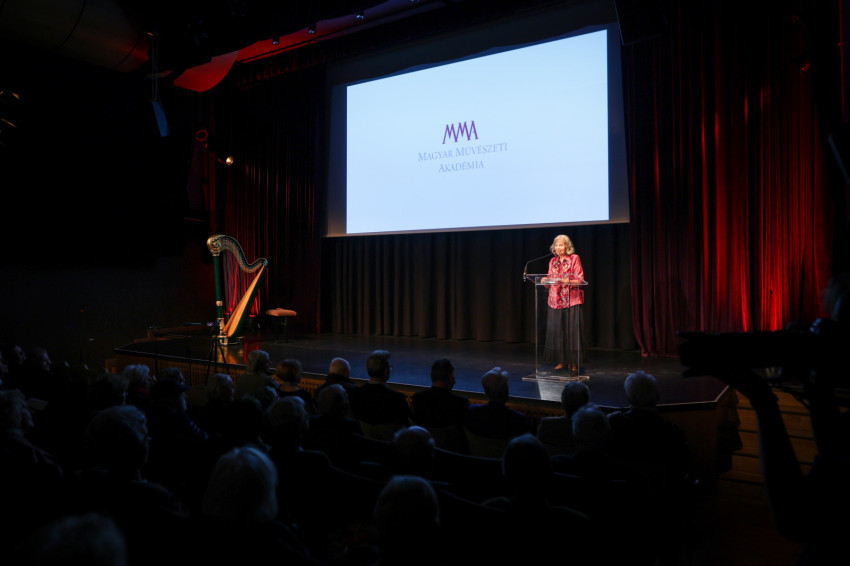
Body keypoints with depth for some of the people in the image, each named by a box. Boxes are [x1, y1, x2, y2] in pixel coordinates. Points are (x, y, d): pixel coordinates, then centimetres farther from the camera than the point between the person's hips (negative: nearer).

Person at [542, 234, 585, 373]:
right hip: (555, 300, 5)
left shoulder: (574, 258, 0)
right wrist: (545, 281, -4)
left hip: (572, 301, -4)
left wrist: (568, 281, -23)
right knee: (556, 330, 2)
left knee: (572, 330, -6)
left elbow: (580, 280, -5)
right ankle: (562, 361, 13)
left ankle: (573, 363, 2)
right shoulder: (553, 261, 15)